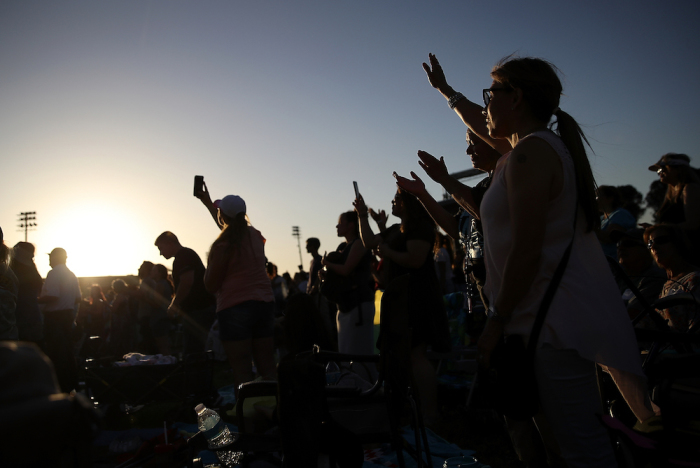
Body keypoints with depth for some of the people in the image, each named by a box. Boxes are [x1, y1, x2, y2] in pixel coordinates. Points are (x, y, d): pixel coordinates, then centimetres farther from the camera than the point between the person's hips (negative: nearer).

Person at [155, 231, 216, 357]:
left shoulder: (183, 255, -9)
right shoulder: (188, 254, 23)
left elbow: (187, 282, -22)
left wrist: (173, 305, -10)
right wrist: (177, 305, 23)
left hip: (198, 310, -11)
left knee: (191, 353, -11)